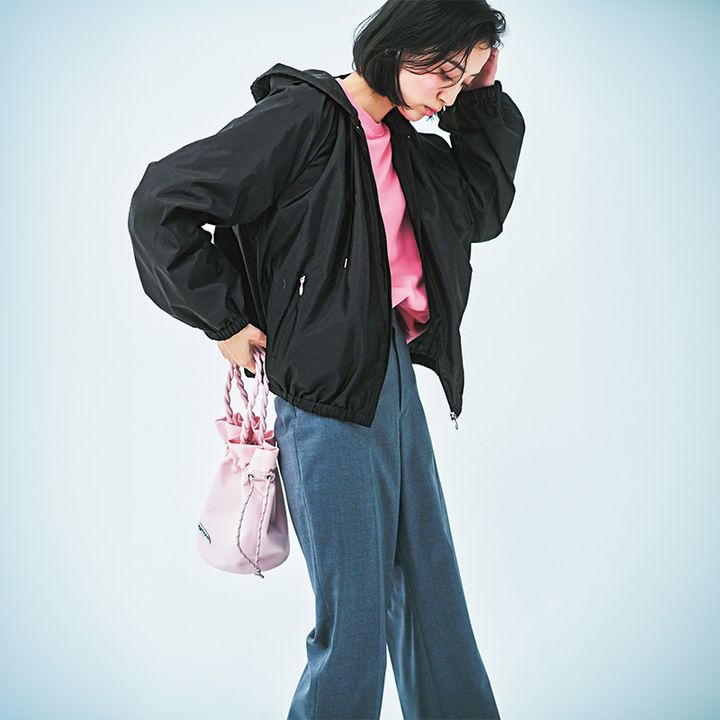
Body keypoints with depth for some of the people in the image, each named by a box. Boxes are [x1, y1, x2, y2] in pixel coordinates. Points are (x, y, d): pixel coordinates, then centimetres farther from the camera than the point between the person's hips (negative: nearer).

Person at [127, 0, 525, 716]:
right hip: (326, 390, -8)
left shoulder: (402, 141, 16)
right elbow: (161, 205, -13)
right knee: (355, 618, -1)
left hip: (395, 375, 8)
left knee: (432, 593, 16)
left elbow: (483, 209, 19)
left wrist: (484, 98, 11)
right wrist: (228, 320, -9)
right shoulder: (303, 113, -9)